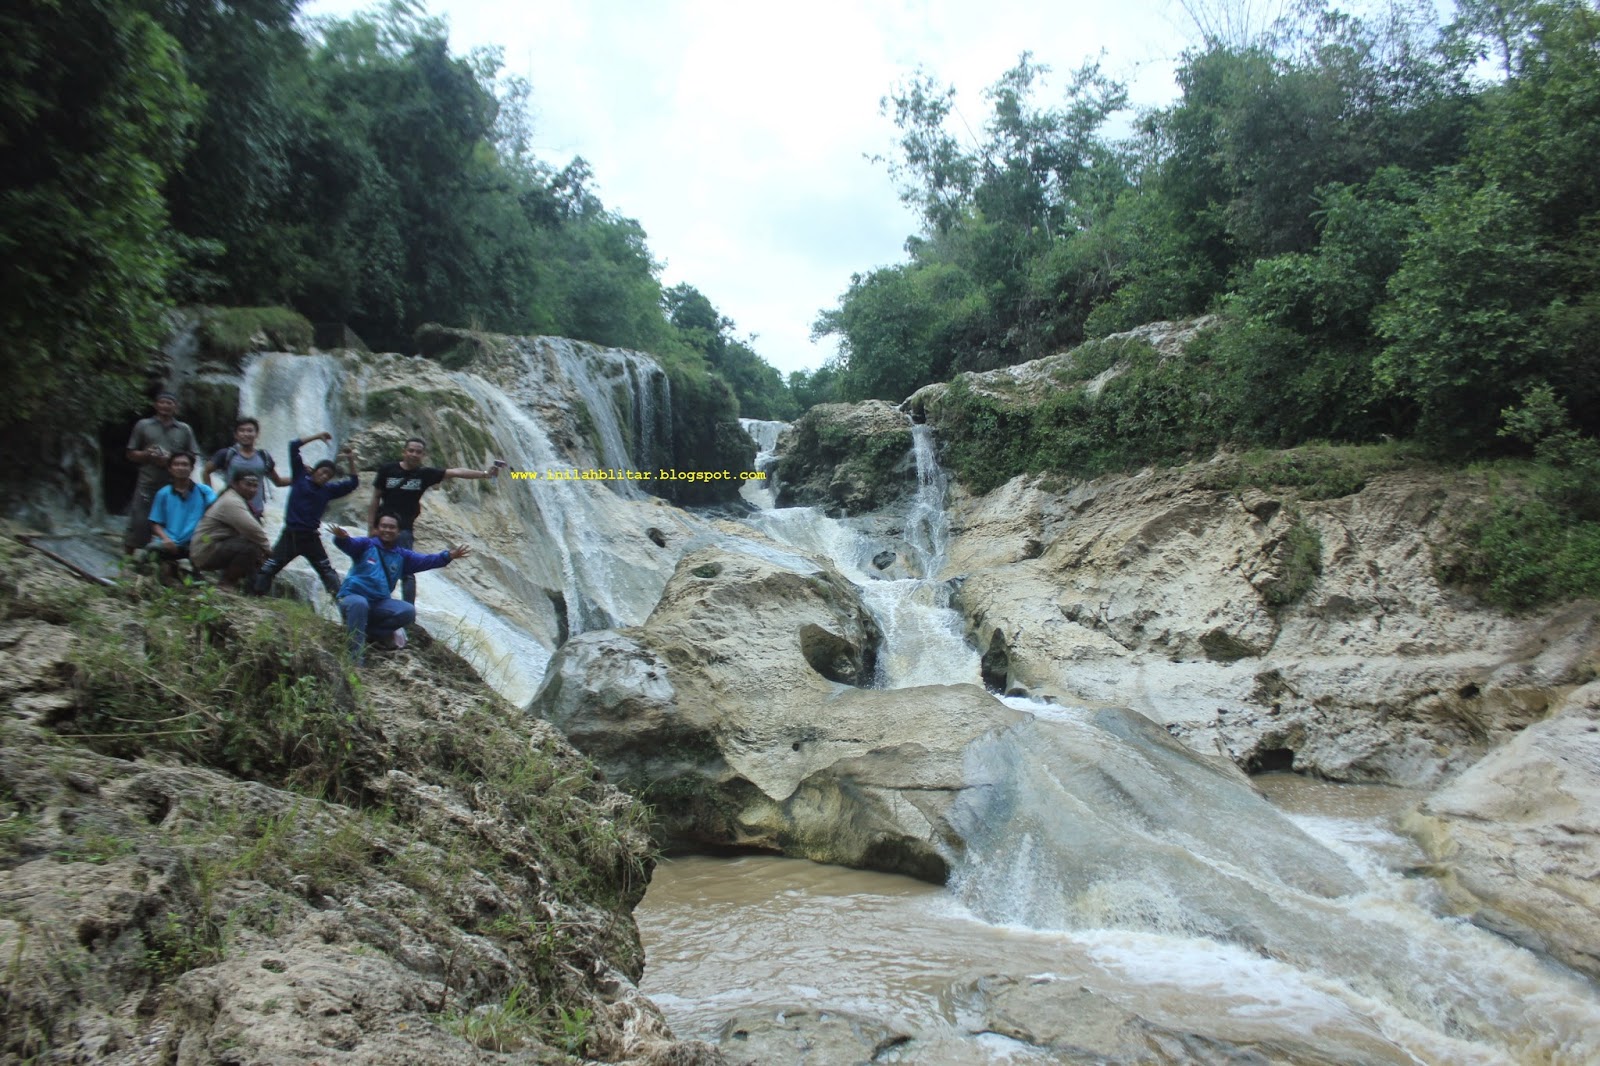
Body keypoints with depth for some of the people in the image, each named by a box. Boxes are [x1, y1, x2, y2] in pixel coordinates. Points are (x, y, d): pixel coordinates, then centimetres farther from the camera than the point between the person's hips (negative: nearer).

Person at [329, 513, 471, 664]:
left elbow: (425, 561, -3)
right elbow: (348, 544, -23)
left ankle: (369, 631, 0)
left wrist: (447, 556, -22)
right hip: (352, 597, -4)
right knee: (359, 604, -39)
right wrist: (342, 537, -49)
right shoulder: (366, 545, -2)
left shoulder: (402, 556, 10)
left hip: (379, 603, 5)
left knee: (408, 611, -17)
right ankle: (356, 656, -33)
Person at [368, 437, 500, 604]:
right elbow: (376, 498, 1)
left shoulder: (425, 474, -4)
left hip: (404, 529, -2)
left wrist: (484, 473, -25)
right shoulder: (387, 470, -3)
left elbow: (455, 472, -15)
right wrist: (371, 527, -3)